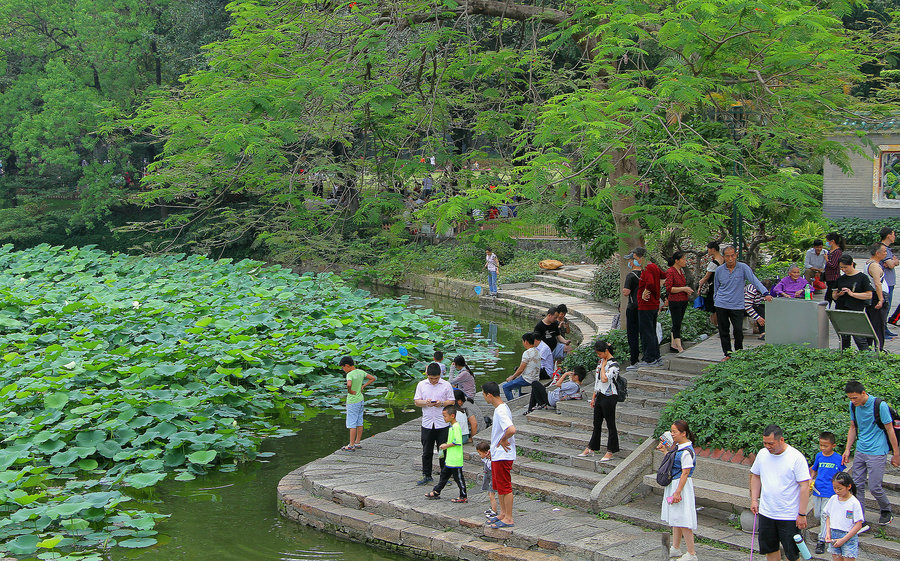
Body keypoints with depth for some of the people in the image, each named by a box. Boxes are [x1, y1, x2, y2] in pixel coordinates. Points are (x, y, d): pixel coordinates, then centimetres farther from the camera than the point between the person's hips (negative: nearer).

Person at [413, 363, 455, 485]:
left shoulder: (446, 385, -1)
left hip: (443, 424, -2)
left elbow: (452, 402, 1)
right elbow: (416, 401, 5)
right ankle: (426, 475, 18)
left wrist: (441, 403, -17)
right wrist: (425, 403, -15)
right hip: (427, 424, 2)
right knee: (427, 451, 7)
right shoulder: (421, 385, 4)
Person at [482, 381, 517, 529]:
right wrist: (494, 447, 20)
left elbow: (511, 430, -38)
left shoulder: (501, 411, -23)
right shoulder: (500, 408, 10)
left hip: (503, 456, -11)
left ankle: (508, 519, 6)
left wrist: (503, 440, -21)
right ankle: (503, 513, 30)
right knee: (498, 486, 19)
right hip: (497, 455, 11)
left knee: (505, 487, -2)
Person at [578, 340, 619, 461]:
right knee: (596, 424, 16)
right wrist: (594, 397, 17)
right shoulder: (600, 361, 11)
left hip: (609, 397, -8)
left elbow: (604, 379, -30)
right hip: (599, 396, 8)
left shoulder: (613, 365, -15)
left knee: (610, 425, 1)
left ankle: (610, 452, 8)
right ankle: (591, 448, 25)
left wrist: (603, 365, -16)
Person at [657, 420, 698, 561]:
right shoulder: (677, 446, 8)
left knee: (682, 520, -6)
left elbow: (685, 473, -21)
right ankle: (675, 549, 29)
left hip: (682, 485, -10)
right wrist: (665, 451, 14)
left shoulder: (686, 452, -20)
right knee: (675, 519, 18)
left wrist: (678, 492, -22)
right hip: (673, 484, 10)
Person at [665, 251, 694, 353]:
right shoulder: (670, 272, -14)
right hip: (675, 302, -8)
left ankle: (673, 344, 19)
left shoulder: (681, 270, 12)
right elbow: (669, 289, -19)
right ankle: (679, 347, -6)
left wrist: (687, 290, 7)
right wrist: (684, 288, -18)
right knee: (677, 324, -6)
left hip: (683, 301, 8)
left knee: (677, 323, 12)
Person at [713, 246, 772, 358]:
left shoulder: (743, 268, -5)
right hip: (721, 305, 2)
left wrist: (765, 293, -24)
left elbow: (754, 280, -12)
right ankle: (727, 354, 16)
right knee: (723, 331, 4)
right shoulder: (719, 270, 3)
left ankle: (739, 353, 16)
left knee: (738, 331, -5)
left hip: (737, 306, -2)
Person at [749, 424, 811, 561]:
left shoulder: (796, 457, -15)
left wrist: (802, 514, -15)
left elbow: (805, 487, -14)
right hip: (766, 513, 5)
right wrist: (754, 499, 11)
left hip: (789, 516, -5)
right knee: (770, 549, 14)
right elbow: (755, 476, 17)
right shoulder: (762, 454, 2)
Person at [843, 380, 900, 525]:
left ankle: (887, 512, 22)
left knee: (874, 487, -5)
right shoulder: (853, 406, 3)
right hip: (860, 451, 6)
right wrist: (847, 449, 9)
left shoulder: (880, 406, -15)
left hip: (877, 452, -6)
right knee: (857, 485, 3)